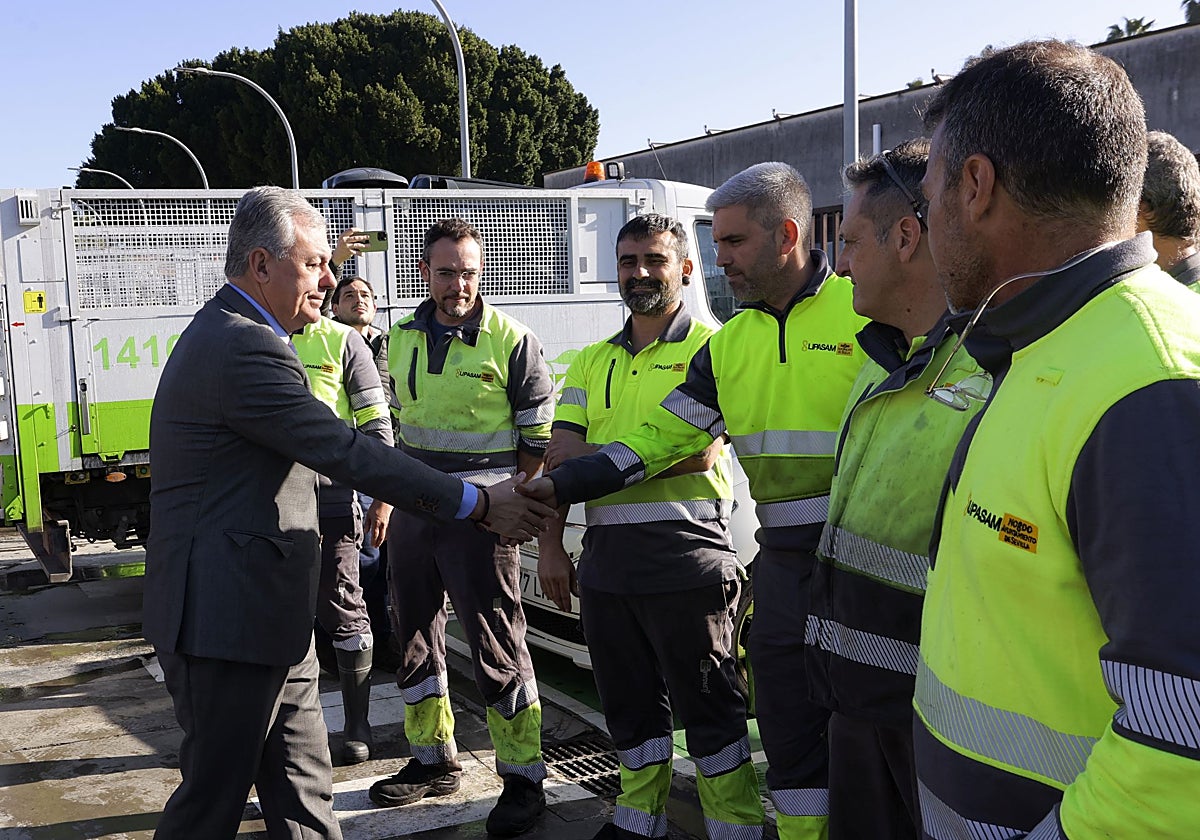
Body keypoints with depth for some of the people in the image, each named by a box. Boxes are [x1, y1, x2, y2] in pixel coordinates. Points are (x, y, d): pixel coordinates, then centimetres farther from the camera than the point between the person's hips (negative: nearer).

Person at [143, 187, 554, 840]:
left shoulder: (222, 334, 17)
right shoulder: (244, 347, -19)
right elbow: (346, 453, -22)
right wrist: (479, 504, -17)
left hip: (259, 614, 11)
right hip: (229, 619, -11)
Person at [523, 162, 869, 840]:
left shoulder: (865, 308, -8)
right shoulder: (730, 343, 10)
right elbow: (657, 438, 11)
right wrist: (556, 487, 5)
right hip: (783, 560, 6)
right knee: (789, 731, 13)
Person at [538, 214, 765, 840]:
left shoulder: (709, 349, -2)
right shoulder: (592, 361, 16)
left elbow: (700, 451, -15)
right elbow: (559, 458, 9)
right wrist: (550, 546, 0)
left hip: (685, 554, -6)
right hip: (605, 555, 6)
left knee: (708, 705, 3)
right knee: (629, 701, 17)